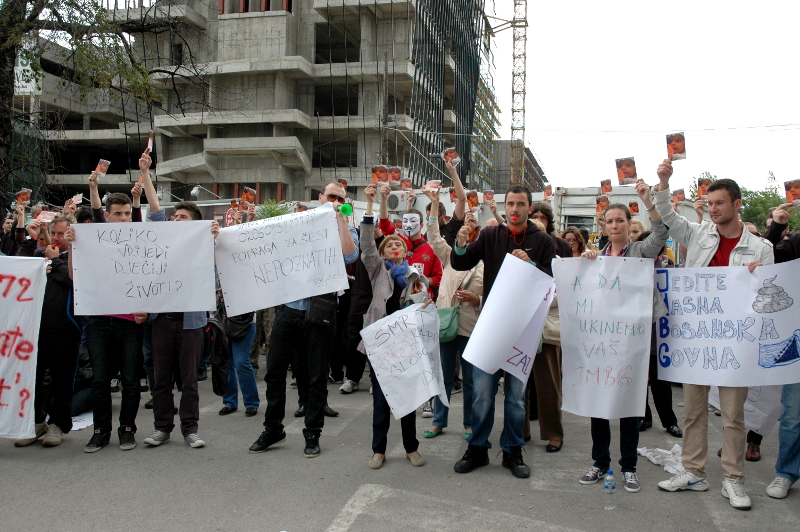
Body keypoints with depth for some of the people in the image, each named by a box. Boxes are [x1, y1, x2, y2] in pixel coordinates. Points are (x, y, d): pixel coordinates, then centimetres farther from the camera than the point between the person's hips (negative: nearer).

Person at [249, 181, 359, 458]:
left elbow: (350, 256, -17)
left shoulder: (346, 231, 5)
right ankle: (273, 429, 23)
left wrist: (340, 218, -16)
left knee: (317, 376, 5)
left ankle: (312, 434, 19)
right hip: (288, 307, 3)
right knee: (274, 370, 7)